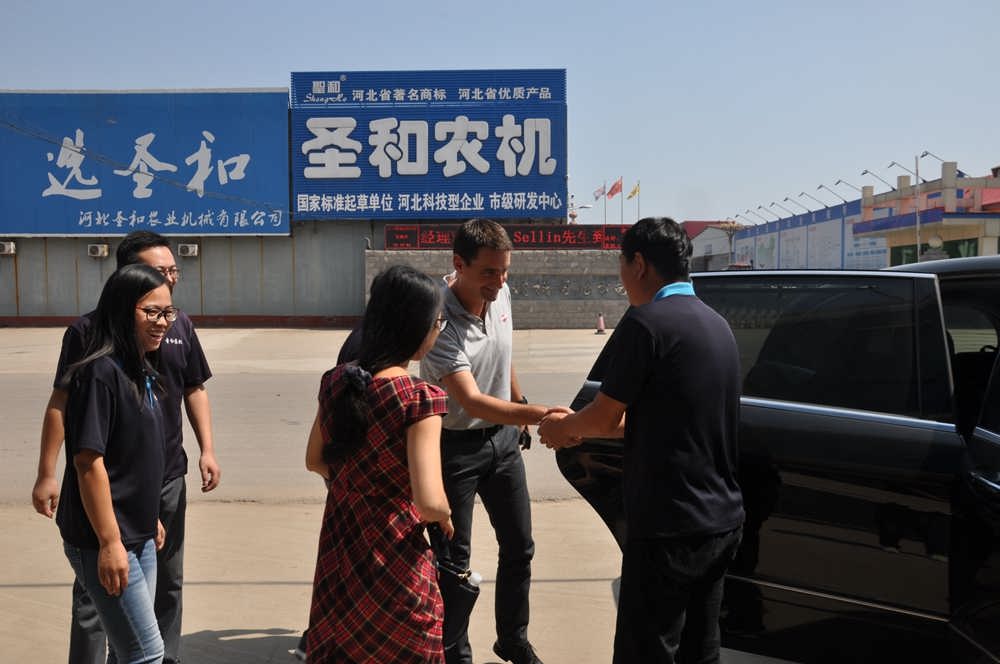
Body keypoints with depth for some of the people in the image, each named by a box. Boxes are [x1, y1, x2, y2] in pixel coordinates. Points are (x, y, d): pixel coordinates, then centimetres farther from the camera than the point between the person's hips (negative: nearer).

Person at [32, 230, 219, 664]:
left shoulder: (179, 325, 4)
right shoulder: (88, 330, -9)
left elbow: (194, 390, 12)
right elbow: (62, 403, -7)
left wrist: (207, 449, 3)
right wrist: (47, 475, -8)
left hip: (167, 480, 4)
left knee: (167, 583, 16)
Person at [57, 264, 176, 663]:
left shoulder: (142, 371, 9)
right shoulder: (100, 372, -19)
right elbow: (88, 462, -22)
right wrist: (109, 543, -21)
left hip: (139, 538, 9)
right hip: (106, 541, -9)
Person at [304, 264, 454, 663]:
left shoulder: (336, 381, -2)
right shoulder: (419, 399, -23)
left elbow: (316, 461, 13)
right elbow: (429, 502, -28)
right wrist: (445, 518, -7)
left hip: (338, 552, 6)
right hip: (394, 563, -6)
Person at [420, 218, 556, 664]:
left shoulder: (501, 294, -6)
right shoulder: (441, 322, -28)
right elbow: (470, 400, -37)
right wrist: (541, 414, -48)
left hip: (502, 437, 7)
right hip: (455, 446, -7)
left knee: (519, 547, 15)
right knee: (453, 559, 3)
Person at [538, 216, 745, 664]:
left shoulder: (647, 321, -15)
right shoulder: (716, 324, 12)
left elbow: (605, 415, -9)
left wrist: (563, 428, 13)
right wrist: (579, 428, 23)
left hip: (668, 529, -9)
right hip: (722, 521, 9)